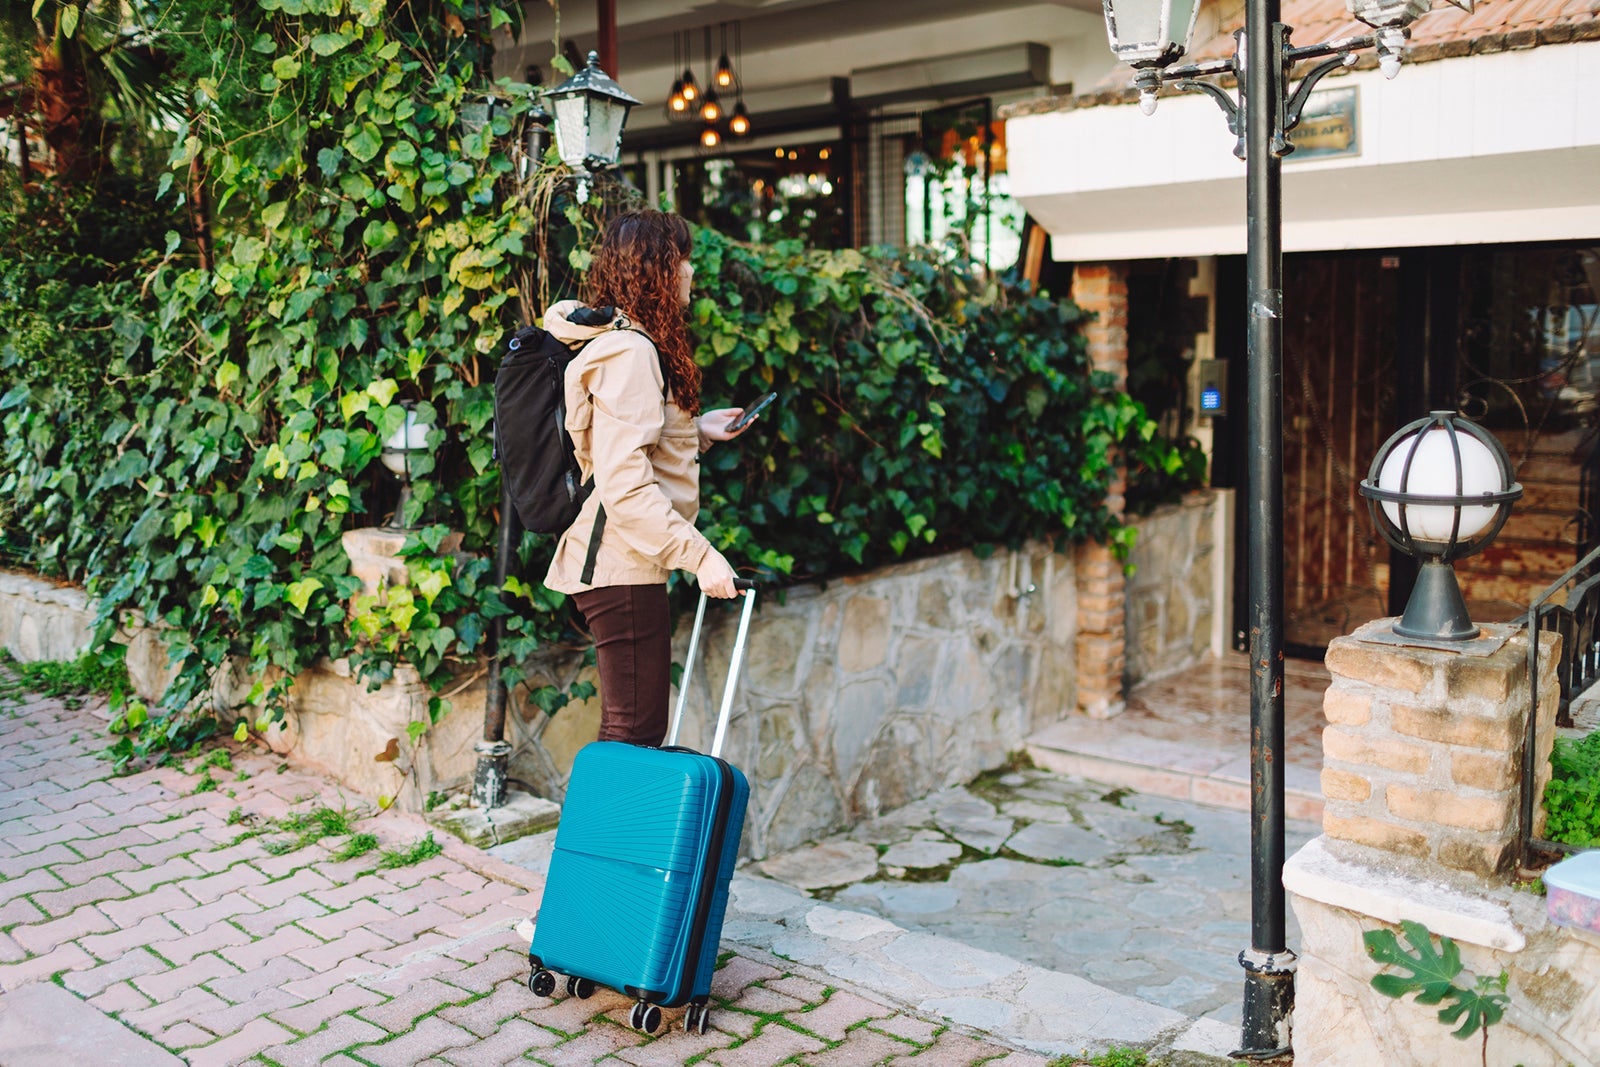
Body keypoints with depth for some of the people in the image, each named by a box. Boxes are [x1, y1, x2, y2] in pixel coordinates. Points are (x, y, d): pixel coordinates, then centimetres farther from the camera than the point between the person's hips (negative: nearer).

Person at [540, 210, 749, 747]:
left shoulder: (631, 344, 16)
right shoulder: (630, 352, -16)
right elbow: (625, 484, -24)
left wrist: (697, 429, 14)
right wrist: (699, 555, -25)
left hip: (622, 562, 11)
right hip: (622, 566, -11)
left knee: (632, 729, 16)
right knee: (636, 729, -4)